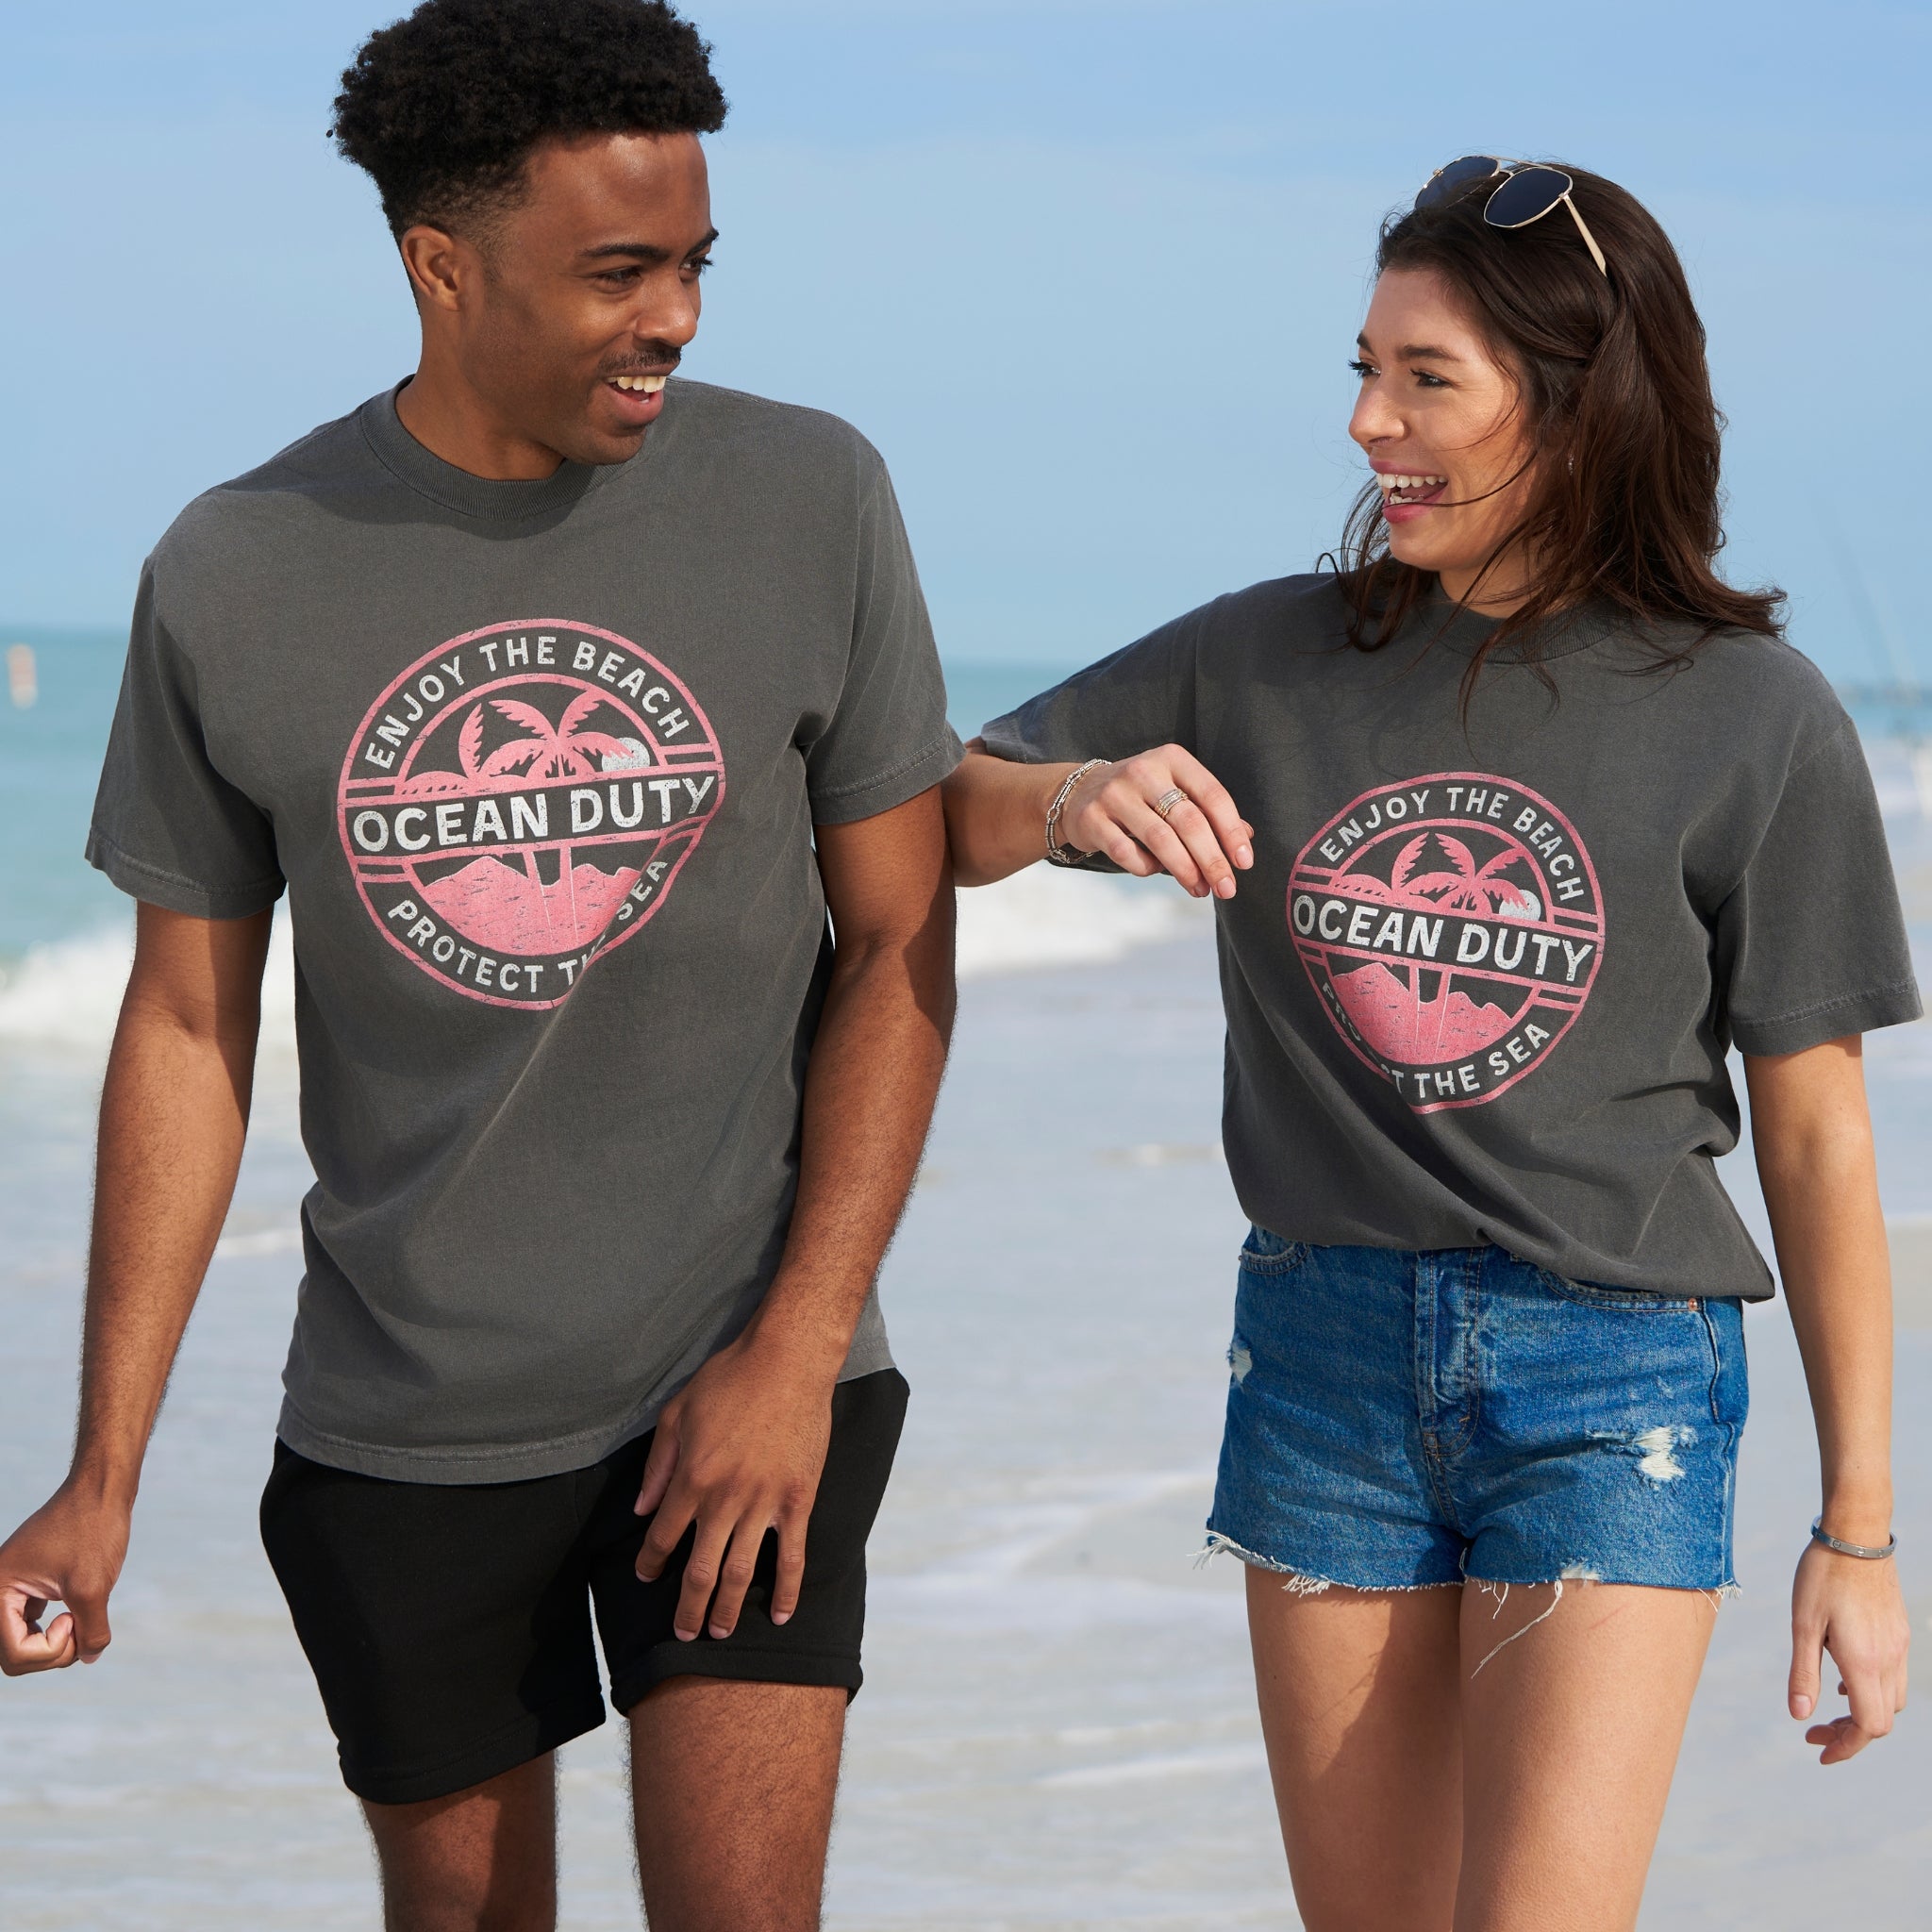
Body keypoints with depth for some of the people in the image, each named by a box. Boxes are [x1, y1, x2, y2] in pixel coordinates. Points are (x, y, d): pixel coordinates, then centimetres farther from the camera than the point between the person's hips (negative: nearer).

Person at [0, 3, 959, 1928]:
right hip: (403, 1424, 1)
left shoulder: (808, 501, -6)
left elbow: (898, 945, -2)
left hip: (740, 1377, -1)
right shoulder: (233, 578, -5)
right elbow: (187, 1029, 2)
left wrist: (797, 1347, -11)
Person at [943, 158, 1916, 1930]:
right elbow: (936, 822, 7)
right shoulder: (1270, 662, 4)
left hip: (1617, 1383, -3)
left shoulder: (1750, 719, -5)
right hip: (1325, 1364, 4)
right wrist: (1074, 799, -17)